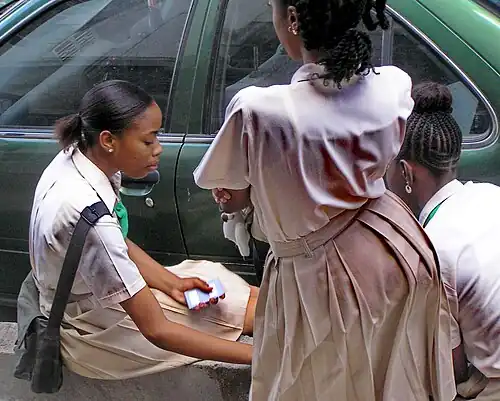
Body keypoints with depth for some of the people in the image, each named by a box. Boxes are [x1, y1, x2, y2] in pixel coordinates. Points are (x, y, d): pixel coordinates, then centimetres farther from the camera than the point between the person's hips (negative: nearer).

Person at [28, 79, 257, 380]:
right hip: (91, 330, -8)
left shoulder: (81, 157, -10)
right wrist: (257, 355, -31)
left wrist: (172, 283, -8)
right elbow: (157, 331, -32)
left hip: (95, 286, 8)